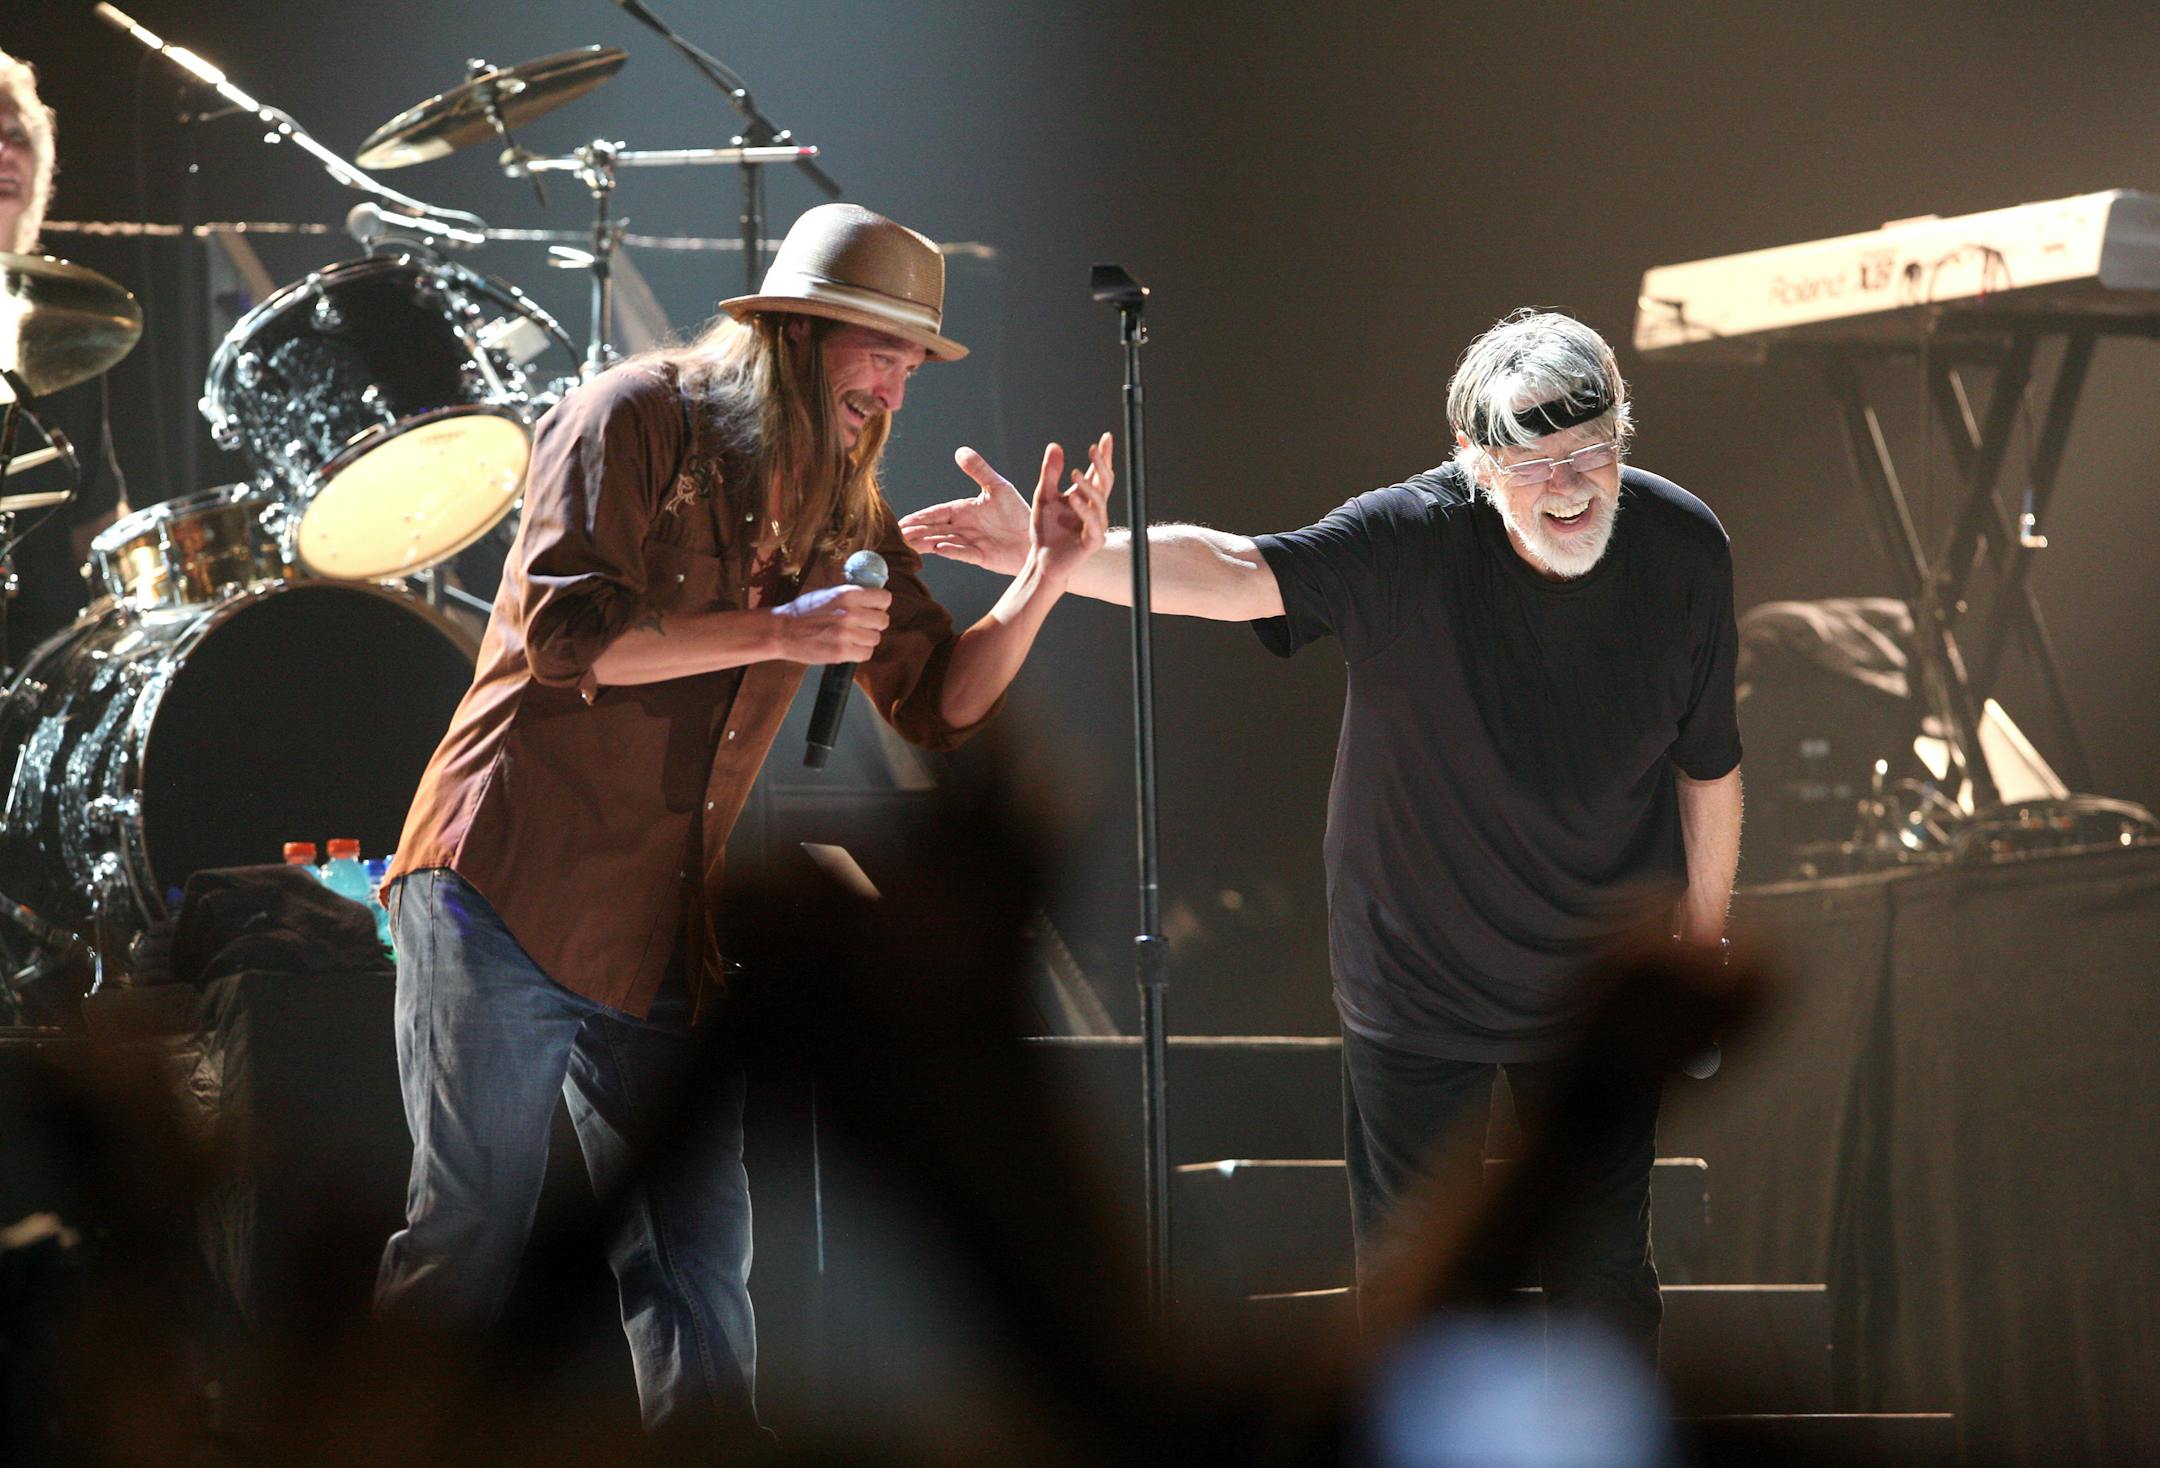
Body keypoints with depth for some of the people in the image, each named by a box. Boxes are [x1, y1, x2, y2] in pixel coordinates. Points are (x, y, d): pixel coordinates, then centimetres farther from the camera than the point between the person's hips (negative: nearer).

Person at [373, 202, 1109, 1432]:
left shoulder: (845, 513, 13)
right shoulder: (639, 418, -6)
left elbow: (945, 705, 14)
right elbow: (565, 634, -17)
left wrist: (1046, 577, -1)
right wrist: (778, 635, -18)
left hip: (666, 943, 6)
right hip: (510, 899, -6)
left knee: (702, 1272, 3)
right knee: (469, 1250, -4)